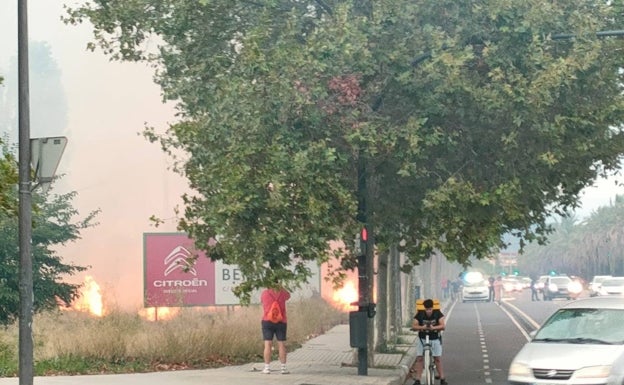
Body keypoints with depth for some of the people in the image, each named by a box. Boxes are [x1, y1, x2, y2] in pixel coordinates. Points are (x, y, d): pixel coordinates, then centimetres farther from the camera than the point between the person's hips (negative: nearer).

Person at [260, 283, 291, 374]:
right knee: (281, 345, 2)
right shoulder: (282, 293, 2)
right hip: (281, 322, 1)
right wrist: (280, 286, 20)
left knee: (268, 345, -2)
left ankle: (267, 368, -5)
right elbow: (288, 295, 26)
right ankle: (283, 368, 0)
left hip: (267, 321, -1)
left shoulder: (264, 293, 0)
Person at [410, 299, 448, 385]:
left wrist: (433, 327, -39)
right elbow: (413, 326, -18)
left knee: (438, 359, 0)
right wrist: (422, 327, -38)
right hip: (422, 338, 0)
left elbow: (443, 326, -22)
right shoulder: (420, 314, -13)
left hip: (435, 339, 0)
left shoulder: (437, 313, -13)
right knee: (419, 358, -5)